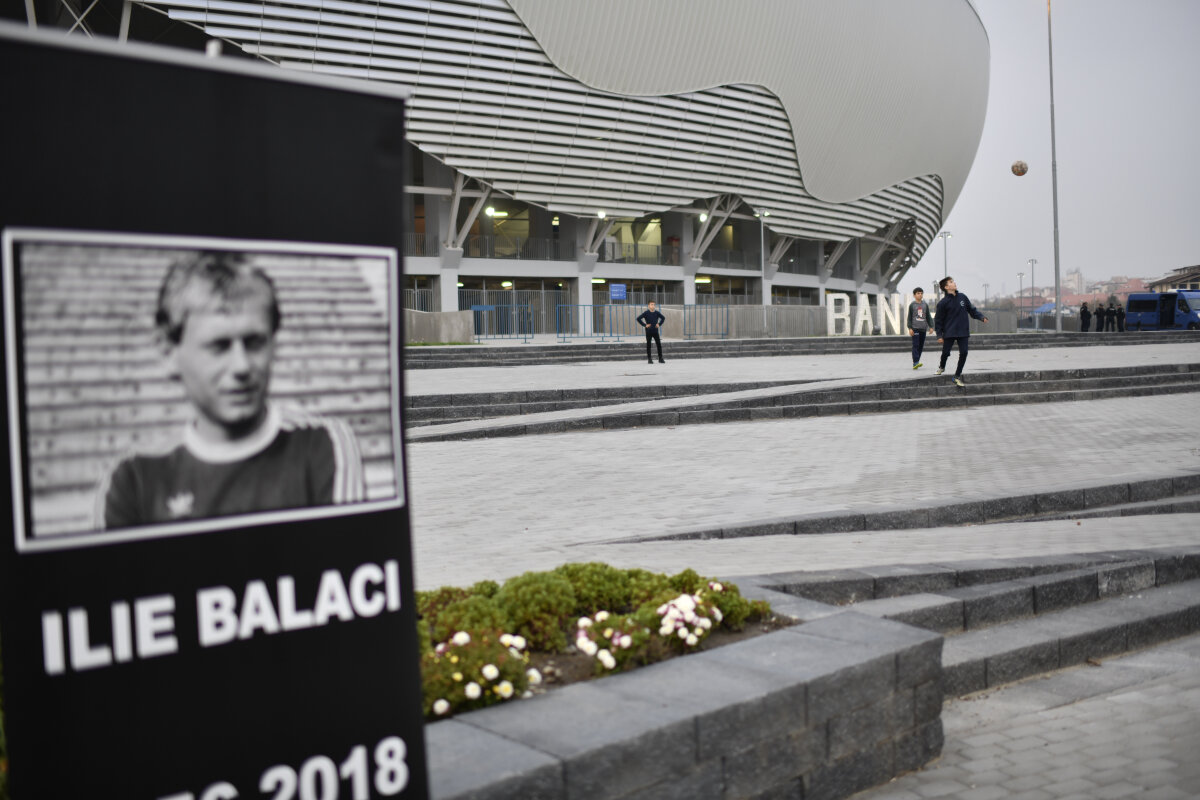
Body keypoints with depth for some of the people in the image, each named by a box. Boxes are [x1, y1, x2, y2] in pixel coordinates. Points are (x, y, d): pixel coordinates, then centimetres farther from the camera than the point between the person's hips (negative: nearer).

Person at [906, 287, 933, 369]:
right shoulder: (912, 305, 0)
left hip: (923, 328, 4)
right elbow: (909, 317, 0)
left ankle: (916, 362, 12)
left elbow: (928, 317, 15)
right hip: (915, 328, -4)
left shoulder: (925, 305, 11)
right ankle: (915, 363, -19)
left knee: (921, 346, 5)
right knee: (915, 345, -13)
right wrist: (910, 328, -8)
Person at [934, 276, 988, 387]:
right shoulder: (943, 303, -6)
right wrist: (939, 335, -6)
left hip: (963, 332, 3)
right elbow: (938, 320, -2)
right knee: (945, 353, 1)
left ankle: (957, 376, 7)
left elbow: (972, 310, 14)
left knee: (963, 353, -5)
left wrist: (981, 317, -1)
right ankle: (942, 367, 35)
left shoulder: (962, 297, 6)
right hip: (949, 333, -3)